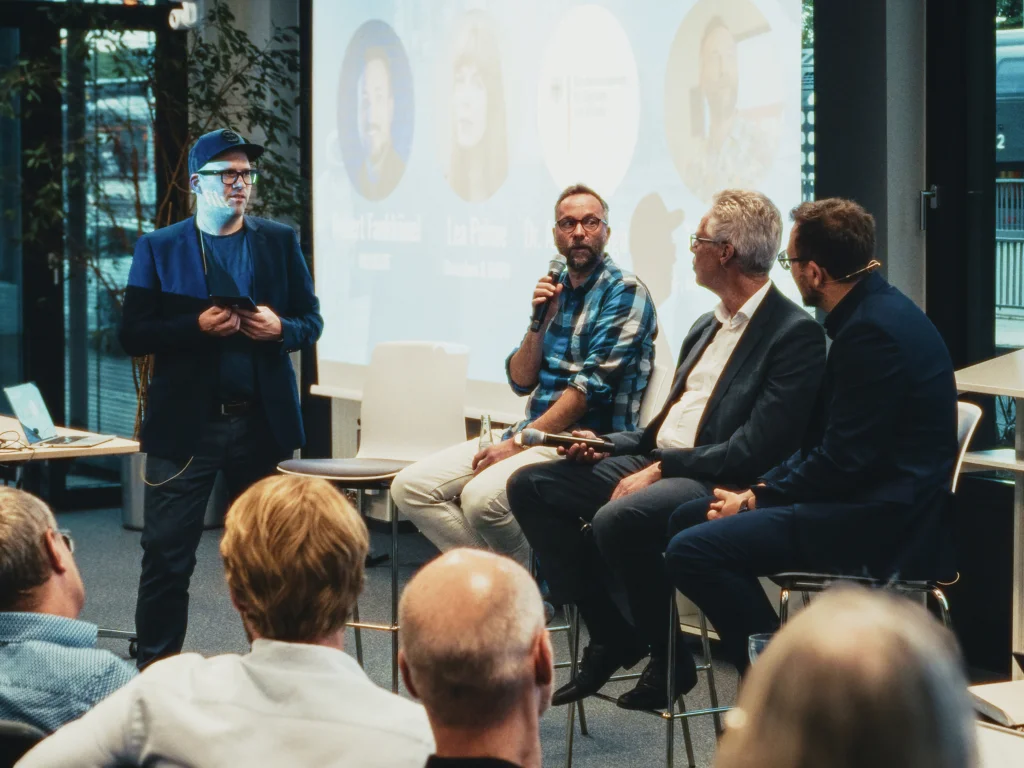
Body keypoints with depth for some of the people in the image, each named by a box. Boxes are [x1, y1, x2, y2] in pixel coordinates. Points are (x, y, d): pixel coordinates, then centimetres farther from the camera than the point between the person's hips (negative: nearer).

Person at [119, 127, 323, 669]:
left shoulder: (280, 242, 10)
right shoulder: (159, 249, 3)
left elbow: (312, 321, 11)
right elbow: (132, 335, -2)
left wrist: (280, 329, -12)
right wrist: (197, 326, -17)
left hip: (263, 422, 2)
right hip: (185, 424, -2)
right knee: (166, 558, -3)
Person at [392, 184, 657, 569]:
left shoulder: (625, 292, -7)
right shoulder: (556, 291, 16)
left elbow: (592, 385, -16)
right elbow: (521, 382, 13)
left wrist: (518, 443, -17)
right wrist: (540, 322, -4)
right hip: (537, 433, 8)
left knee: (481, 496, -32)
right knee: (411, 486, -4)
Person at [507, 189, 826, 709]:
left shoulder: (795, 334, -11)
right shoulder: (707, 327, 19)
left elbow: (754, 450, -19)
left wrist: (661, 470, -19)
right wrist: (609, 446, 8)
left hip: (718, 485, -10)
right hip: (657, 463, 10)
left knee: (617, 519, -35)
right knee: (529, 485, -1)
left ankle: (668, 660, -11)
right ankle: (610, 637, 3)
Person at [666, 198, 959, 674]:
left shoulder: (873, 330, -20)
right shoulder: (876, 310, 13)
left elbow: (843, 460, -21)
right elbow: (827, 440, 17)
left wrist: (758, 498, -10)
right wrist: (763, 490, 5)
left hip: (882, 523, -11)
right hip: (869, 499, 11)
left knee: (691, 550, -20)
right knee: (687, 519, 14)